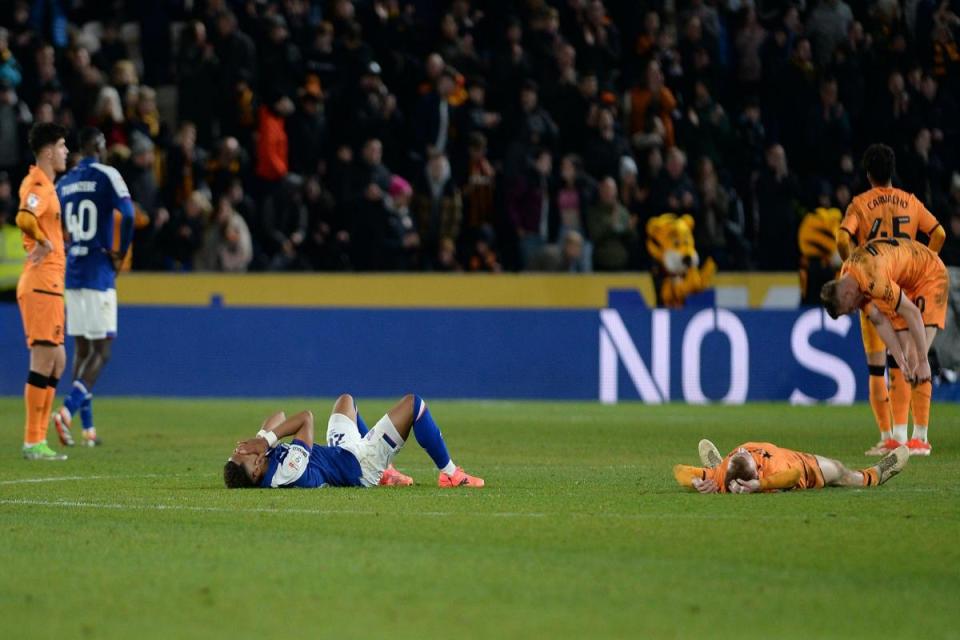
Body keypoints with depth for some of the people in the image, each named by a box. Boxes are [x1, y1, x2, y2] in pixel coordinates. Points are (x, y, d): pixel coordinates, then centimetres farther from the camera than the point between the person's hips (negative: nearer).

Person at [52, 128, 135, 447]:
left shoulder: (63, 183, 12)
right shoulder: (107, 176, -7)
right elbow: (128, 214, -19)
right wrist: (120, 253, -7)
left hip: (72, 273, 6)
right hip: (99, 273, -6)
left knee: (82, 349, 11)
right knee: (101, 351, -3)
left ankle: (87, 428, 11)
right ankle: (67, 410, -22)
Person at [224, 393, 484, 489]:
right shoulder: (287, 474, -41)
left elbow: (279, 417, -10)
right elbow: (306, 418, -34)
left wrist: (264, 437, -27)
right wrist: (268, 440, -32)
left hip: (338, 452, 9)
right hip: (361, 466, -9)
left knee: (346, 400, 34)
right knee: (413, 404, -6)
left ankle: (386, 473, 35)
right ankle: (450, 474, 12)